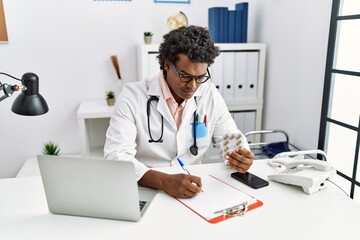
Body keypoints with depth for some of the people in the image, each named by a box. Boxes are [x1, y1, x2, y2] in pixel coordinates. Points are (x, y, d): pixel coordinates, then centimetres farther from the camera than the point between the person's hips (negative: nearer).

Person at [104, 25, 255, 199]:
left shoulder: (210, 94, -1)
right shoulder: (133, 95, -12)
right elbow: (116, 156, -20)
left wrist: (240, 156, -15)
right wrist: (164, 181, -34)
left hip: (192, 193, 2)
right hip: (145, 191, -1)